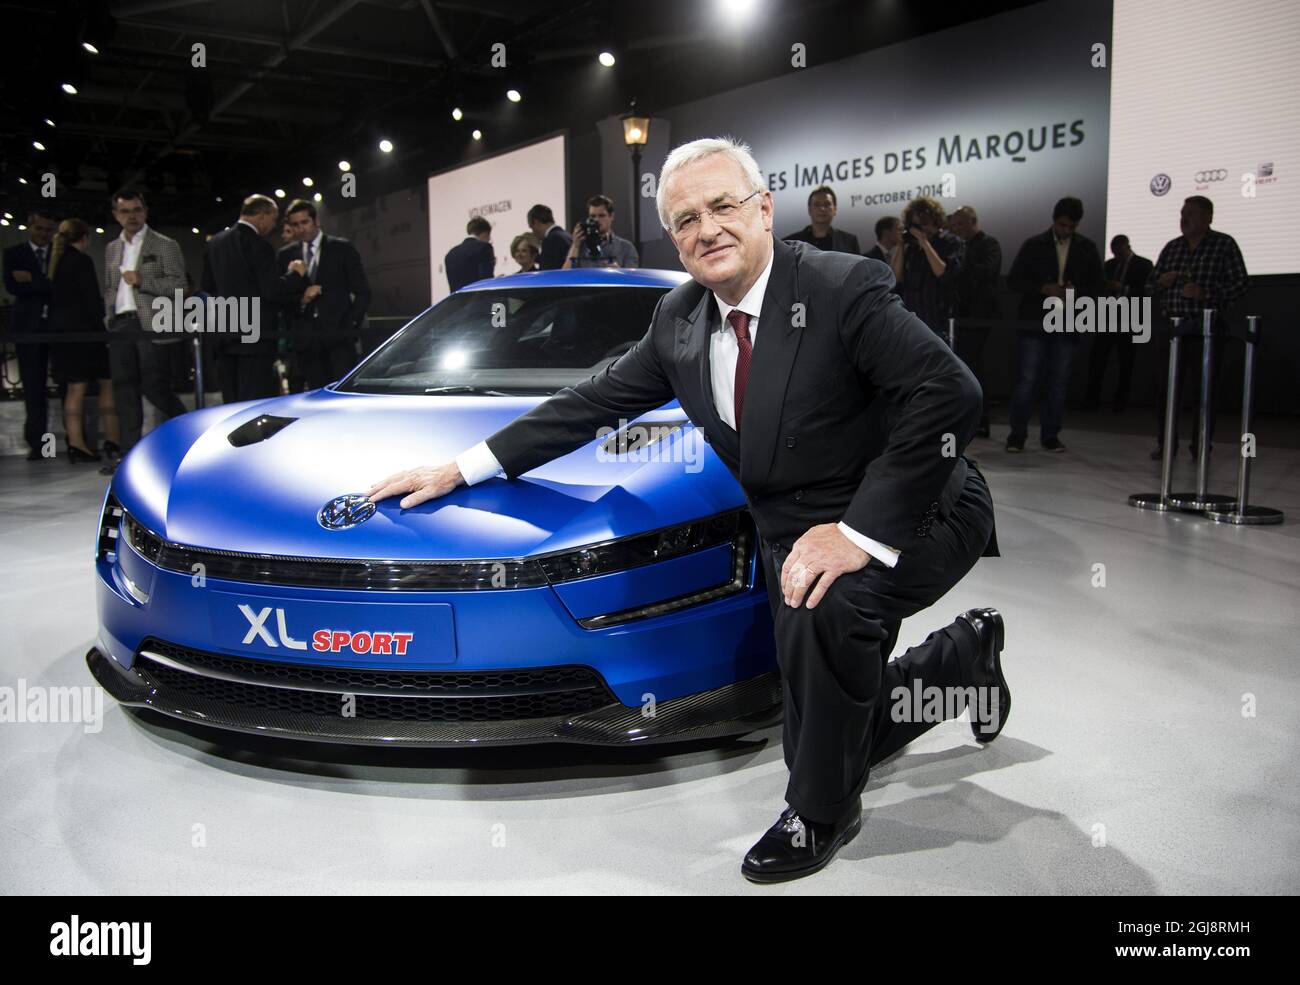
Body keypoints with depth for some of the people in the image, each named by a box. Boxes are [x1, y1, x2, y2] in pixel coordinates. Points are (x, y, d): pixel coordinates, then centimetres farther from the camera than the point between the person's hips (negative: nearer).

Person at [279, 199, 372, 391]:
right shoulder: (286, 256, 14)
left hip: (339, 338, -2)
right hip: (305, 341, 2)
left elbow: (362, 292, 6)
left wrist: (350, 326, -4)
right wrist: (299, 300, -10)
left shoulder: (342, 249, 7)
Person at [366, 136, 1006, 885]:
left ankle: (822, 813, -9)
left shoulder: (843, 287, -20)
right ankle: (964, 654, 40)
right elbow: (596, 402, 6)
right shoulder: (680, 318, 0)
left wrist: (863, 532, -31)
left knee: (832, 602, -37)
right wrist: (461, 470, 3)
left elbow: (951, 395, -28)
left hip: (915, 517, -6)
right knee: (833, 730, 9)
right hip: (800, 534, 6)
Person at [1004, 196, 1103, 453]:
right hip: (1033, 323, -2)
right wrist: (1043, 289, -12)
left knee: (1058, 381, 5)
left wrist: (1077, 291, -12)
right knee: (1026, 379, -4)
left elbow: (1096, 285, 10)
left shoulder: (1087, 249, 9)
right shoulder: (1033, 245, 5)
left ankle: (1051, 435, 13)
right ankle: (1017, 434, 3)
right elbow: (1013, 280, 2)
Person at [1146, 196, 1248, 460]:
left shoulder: (1225, 245, 2)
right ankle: (1166, 443, 12)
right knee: (1165, 387, 2)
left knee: (1203, 390, -1)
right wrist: (1161, 282, -4)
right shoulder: (1172, 247, 15)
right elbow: (1150, 284, 19)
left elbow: (1241, 283, -4)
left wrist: (1205, 293, -17)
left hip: (1207, 330, -4)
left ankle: (1201, 447, 7)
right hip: (1172, 328, 4)